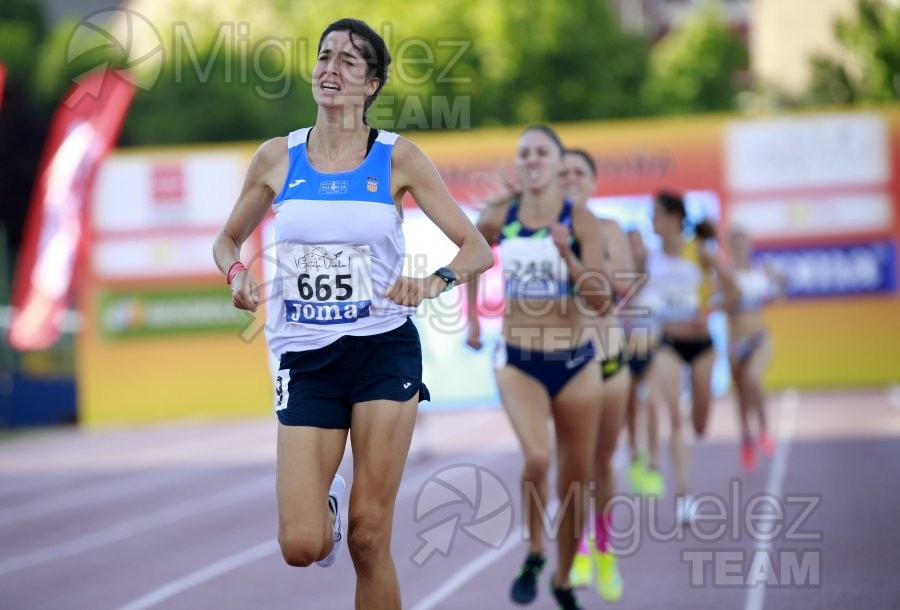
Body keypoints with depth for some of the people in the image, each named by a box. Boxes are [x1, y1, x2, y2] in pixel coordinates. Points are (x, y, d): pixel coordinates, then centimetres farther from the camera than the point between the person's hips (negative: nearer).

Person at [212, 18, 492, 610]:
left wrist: (434, 282, -21)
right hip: (305, 358, 1)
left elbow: (478, 249, -1)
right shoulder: (277, 156, 4)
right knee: (302, 547, -8)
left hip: (385, 350, -1)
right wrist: (237, 271, -5)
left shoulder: (398, 157, -1)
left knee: (368, 536, -6)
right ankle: (327, 503, 29)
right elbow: (228, 239, 18)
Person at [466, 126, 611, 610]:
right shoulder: (498, 220, -2)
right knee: (537, 457, -26)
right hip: (518, 362, 0)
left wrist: (567, 255, -27)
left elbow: (600, 302, -14)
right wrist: (472, 318, 18)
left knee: (575, 481, 9)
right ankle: (534, 556, -2)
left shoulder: (581, 220, -9)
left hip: (575, 362, 0)